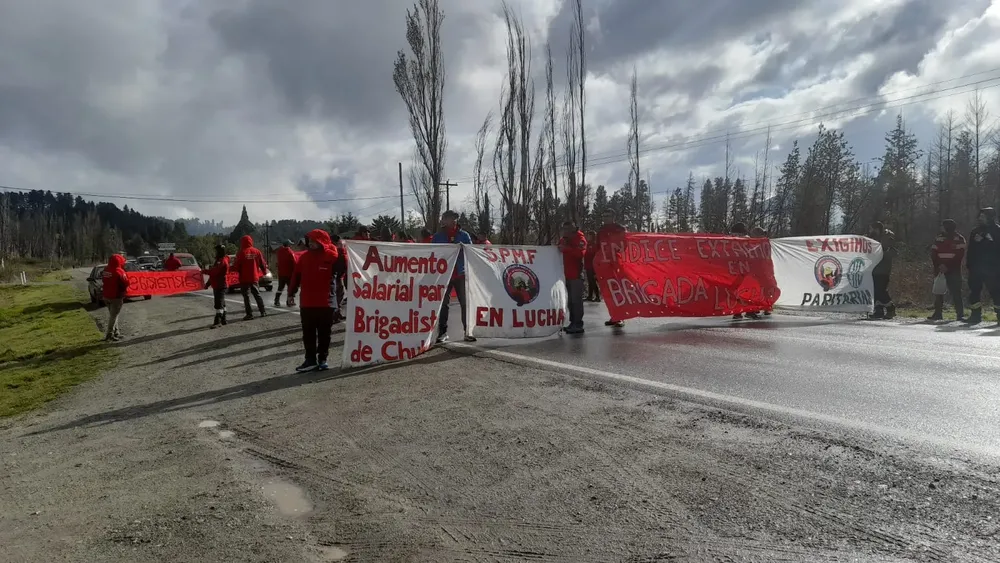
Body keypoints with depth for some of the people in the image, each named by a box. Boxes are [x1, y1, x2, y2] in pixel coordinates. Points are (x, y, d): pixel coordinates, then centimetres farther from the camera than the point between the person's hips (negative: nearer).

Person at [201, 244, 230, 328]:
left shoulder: (222, 261, -14)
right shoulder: (219, 260, 19)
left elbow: (214, 271, -23)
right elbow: (214, 273, 21)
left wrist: (204, 271, -7)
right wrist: (208, 284, 18)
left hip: (221, 286, -11)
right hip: (217, 285, 11)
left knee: (219, 304, -13)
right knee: (221, 304, 14)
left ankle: (217, 322, -16)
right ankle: (223, 320, 21)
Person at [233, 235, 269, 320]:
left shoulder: (241, 253, -12)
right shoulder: (257, 252, 0)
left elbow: (236, 266, -11)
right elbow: (263, 264, 7)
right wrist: (264, 271, 25)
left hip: (244, 278, -4)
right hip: (254, 278, 4)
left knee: (246, 296, 1)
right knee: (257, 295, 16)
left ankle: (249, 314, -1)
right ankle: (263, 312, 17)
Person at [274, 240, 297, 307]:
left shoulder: (280, 251, 6)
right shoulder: (290, 252, -14)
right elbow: (294, 263, -15)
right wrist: (294, 271, -5)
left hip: (281, 273, 6)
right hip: (289, 273, -6)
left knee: (280, 287, 11)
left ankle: (277, 301, 4)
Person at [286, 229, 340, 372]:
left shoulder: (332, 256, -5)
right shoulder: (304, 257, 7)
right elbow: (296, 276, 10)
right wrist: (291, 294, 6)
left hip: (326, 303, -4)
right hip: (307, 303, 4)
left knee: (324, 333, 7)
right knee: (308, 333, 7)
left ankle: (322, 359, 17)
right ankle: (310, 360, 15)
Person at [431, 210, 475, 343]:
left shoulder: (464, 235, 7)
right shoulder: (438, 237, 6)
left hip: (461, 274, 1)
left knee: (465, 303, 1)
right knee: (443, 304, 3)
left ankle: (468, 331, 8)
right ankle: (443, 332, 10)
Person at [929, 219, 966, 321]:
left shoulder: (959, 239, -1)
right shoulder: (938, 238, 9)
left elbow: (960, 255, -8)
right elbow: (933, 254, 5)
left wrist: (947, 266, -16)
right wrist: (938, 266, -10)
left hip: (954, 270, -3)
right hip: (939, 269, 4)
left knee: (956, 292, -7)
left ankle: (960, 314, -2)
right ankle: (938, 313, 10)